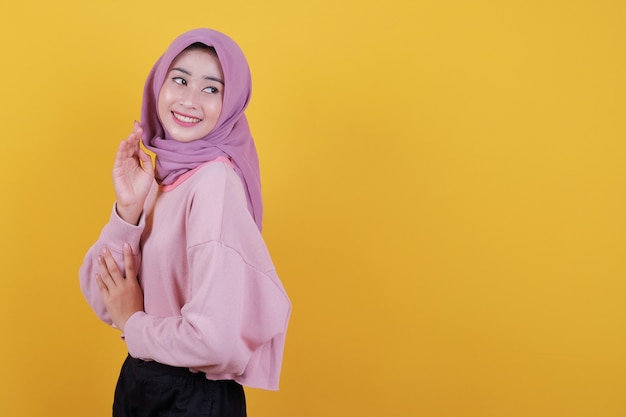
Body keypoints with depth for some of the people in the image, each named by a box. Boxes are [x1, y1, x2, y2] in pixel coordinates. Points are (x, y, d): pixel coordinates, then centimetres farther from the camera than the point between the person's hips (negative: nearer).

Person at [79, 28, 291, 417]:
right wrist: (128, 209, -17)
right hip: (138, 382, 7)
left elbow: (217, 336, -32)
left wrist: (134, 324, -13)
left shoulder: (215, 181, -22)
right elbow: (102, 296, -2)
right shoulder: (165, 174, 0)